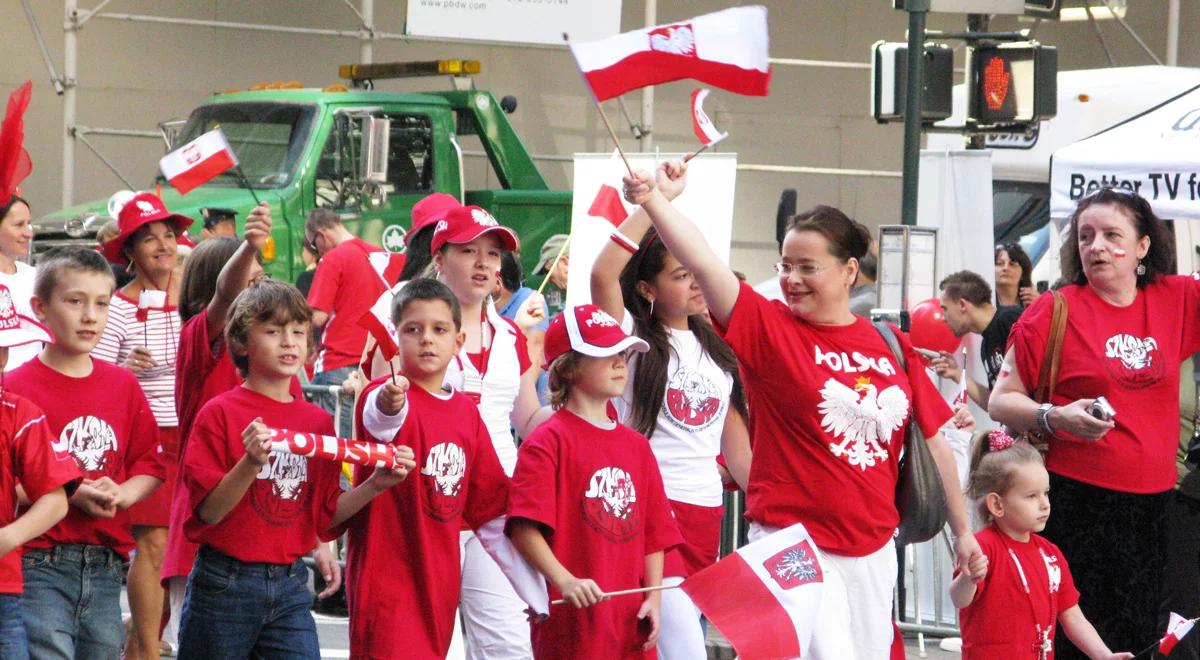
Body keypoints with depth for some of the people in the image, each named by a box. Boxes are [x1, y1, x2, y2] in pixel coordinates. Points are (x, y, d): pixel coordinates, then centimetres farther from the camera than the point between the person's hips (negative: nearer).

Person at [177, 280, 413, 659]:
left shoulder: (318, 421, 7)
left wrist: (375, 485, -3)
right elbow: (209, 511, -13)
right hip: (225, 583, -4)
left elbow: (325, 514, 10)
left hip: (290, 585, 4)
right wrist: (251, 463, -27)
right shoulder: (220, 414, -7)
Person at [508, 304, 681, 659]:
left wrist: (654, 598, 6)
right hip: (572, 618, -6)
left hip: (630, 621, 6)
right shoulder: (549, 440, -5)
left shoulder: (636, 445, 15)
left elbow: (653, 532, 16)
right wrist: (564, 581, -26)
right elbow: (524, 527, -15)